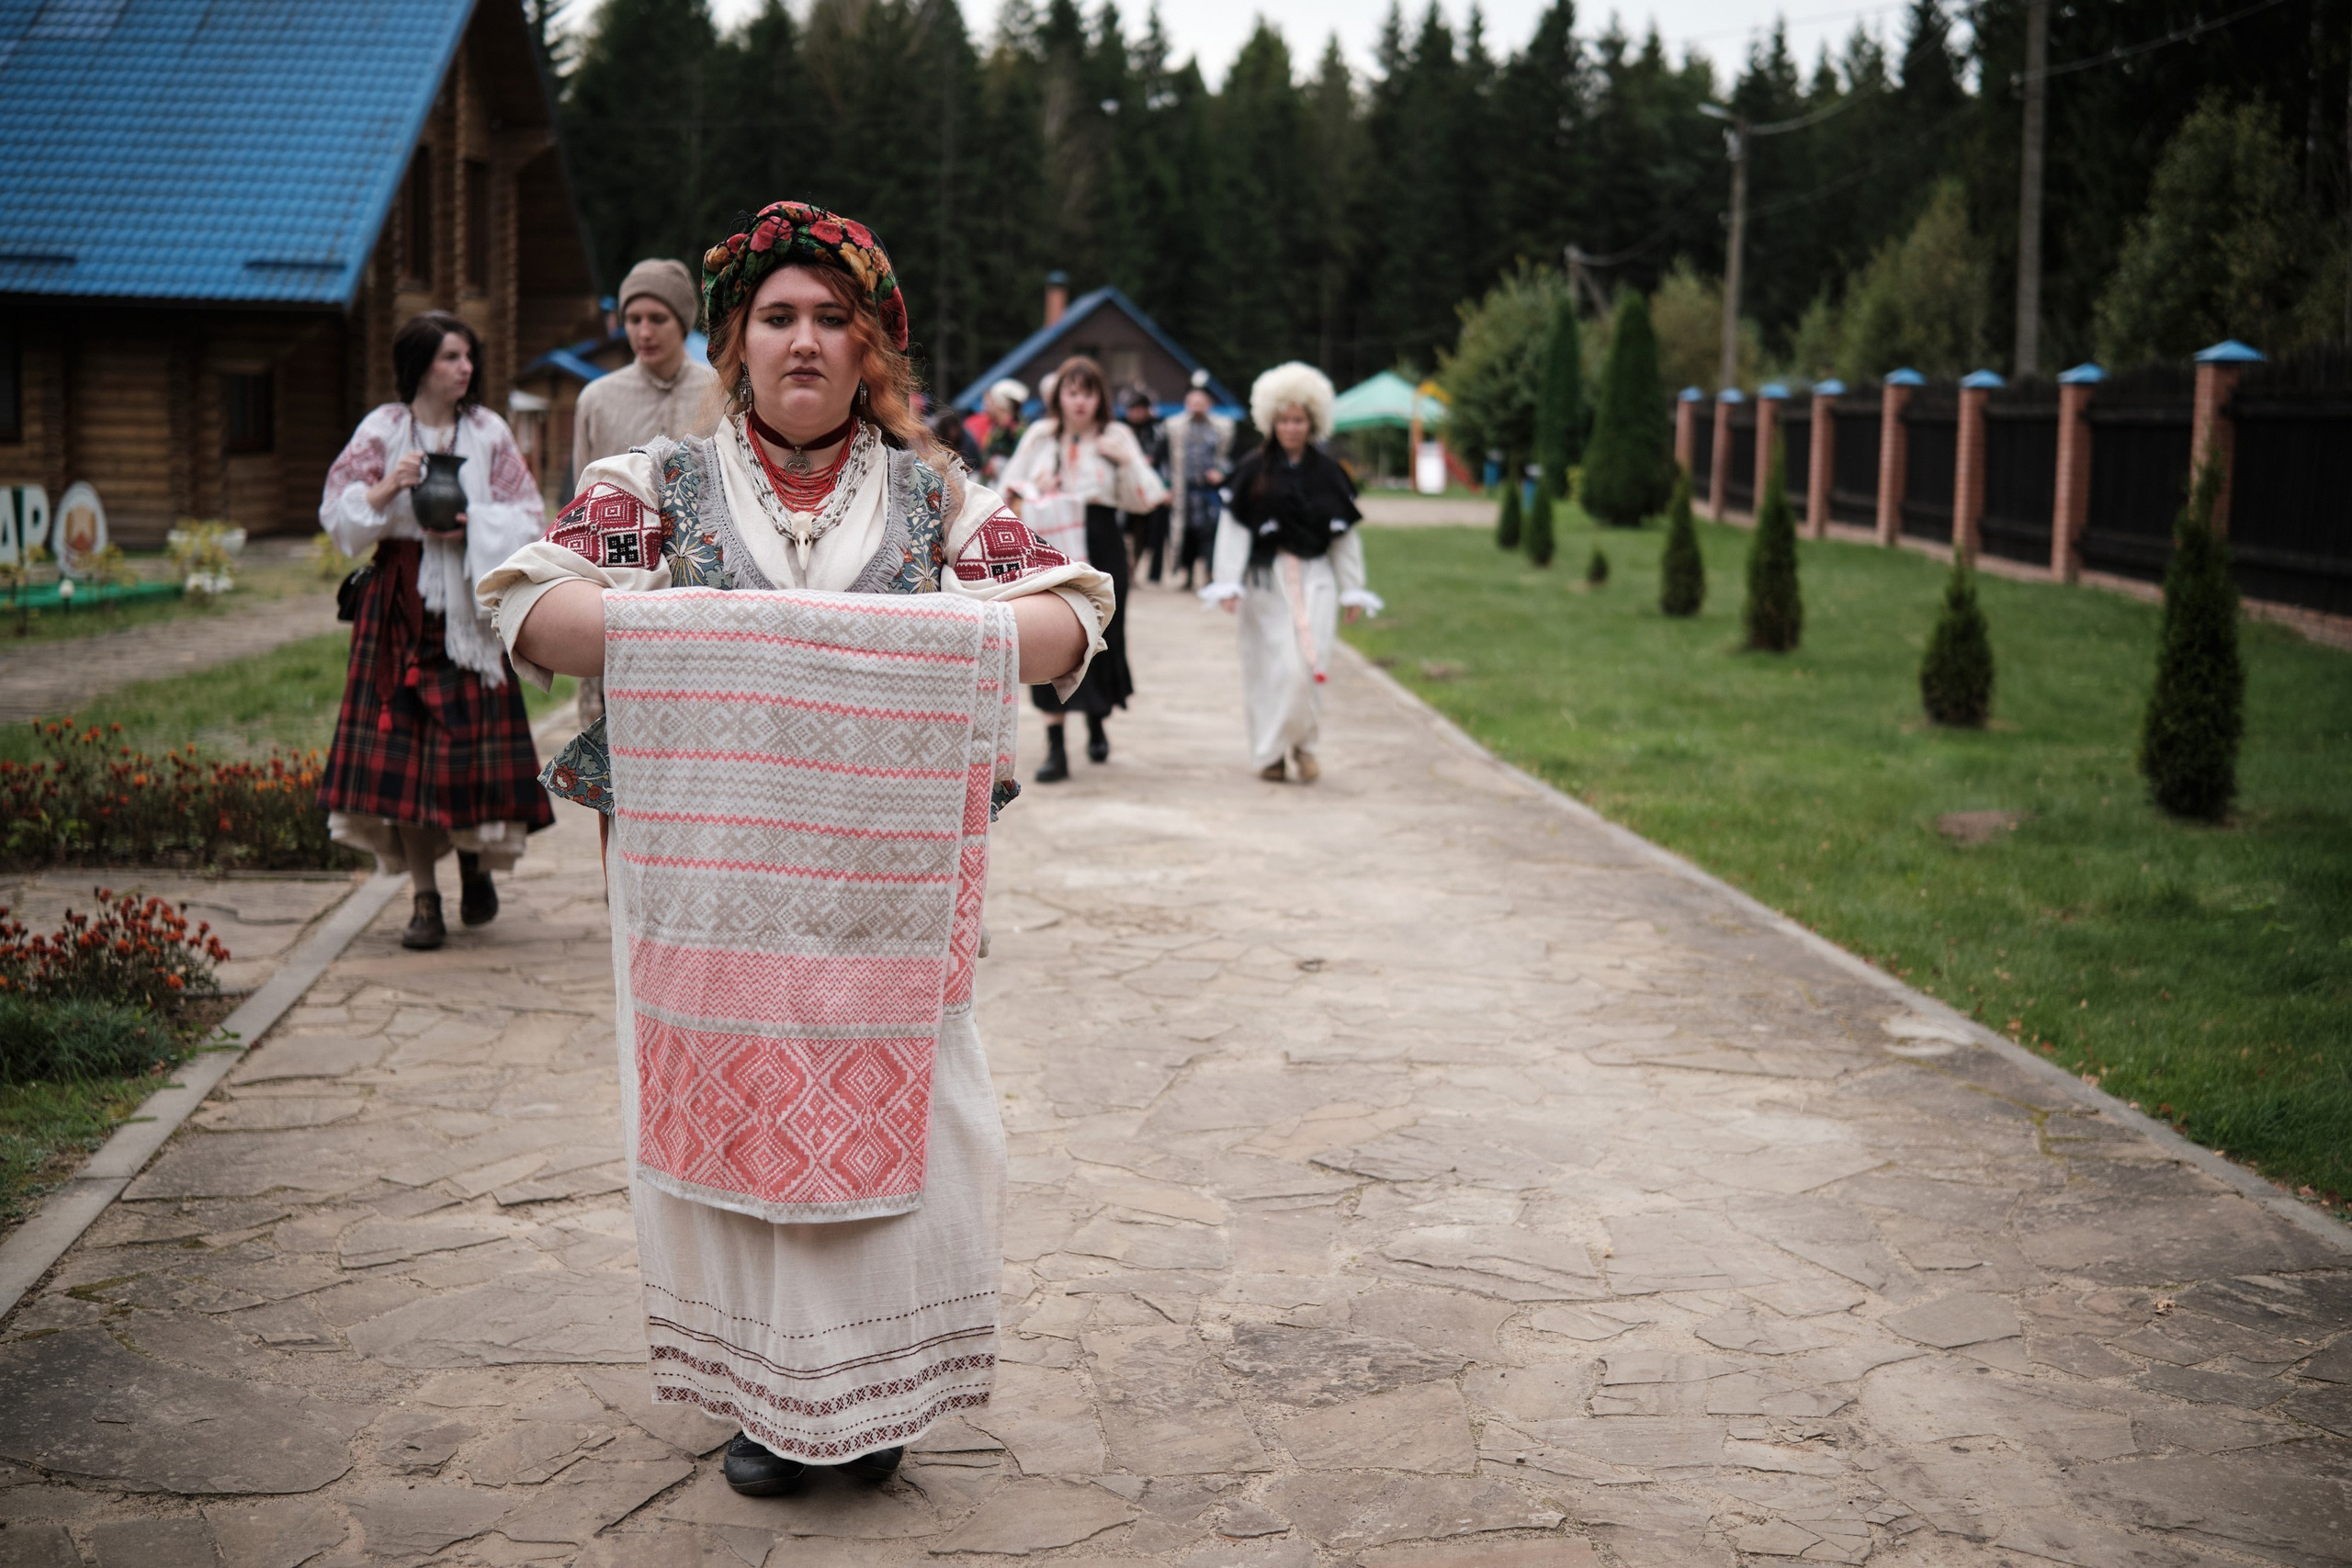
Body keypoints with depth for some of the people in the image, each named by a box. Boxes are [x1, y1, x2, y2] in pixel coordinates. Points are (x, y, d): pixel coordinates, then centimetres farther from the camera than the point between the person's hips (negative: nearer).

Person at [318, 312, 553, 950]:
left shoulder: (489, 432, 6)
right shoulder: (381, 431, 4)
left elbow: (527, 518, 3)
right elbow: (337, 511, 1)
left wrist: (471, 524, -13)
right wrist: (386, 490, -16)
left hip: (470, 606, 0)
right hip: (401, 604, 0)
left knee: (473, 735, -4)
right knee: (403, 743, -4)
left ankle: (476, 860, 23)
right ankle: (423, 898, 3)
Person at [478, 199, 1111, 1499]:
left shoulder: (934, 494, 9)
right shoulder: (659, 486, 7)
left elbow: (1069, 616, 4)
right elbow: (529, 609, -4)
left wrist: (945, 633, -16)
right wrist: (681, 620, -20)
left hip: (889, 871, 1)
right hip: (707, 876, 0)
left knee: (886, 1111, 1)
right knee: (726, 1112, 2)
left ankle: (873, 1390, 17)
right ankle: (763, 1395, 17)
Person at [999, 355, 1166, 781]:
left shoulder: (1117, 437, 3)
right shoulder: (1040, 436, 7)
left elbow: (1143, 501, 1)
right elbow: (1009, 487, 12)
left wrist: (1126, 459, -14)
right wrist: (1036, 489, -9)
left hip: (1100, 548, 0)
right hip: (1051, 547, 0)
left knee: (1100, 637, 6)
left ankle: (1097, 724, 34)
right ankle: (1055, 747, -5)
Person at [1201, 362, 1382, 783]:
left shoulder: (1327, 472, 5)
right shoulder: (1253, 470, 0)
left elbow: (1345, 534, 8)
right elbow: (1234, 528, -2)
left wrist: (1352, 590, 7)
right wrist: (1228, 583, -9)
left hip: (1315, 579, 1)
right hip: (1266, 578, -1)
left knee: (1307, 662, -10)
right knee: (1271, 665, 1)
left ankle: (1302, 744, 7)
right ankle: (1269, 752, 13)